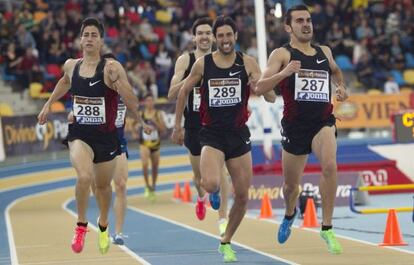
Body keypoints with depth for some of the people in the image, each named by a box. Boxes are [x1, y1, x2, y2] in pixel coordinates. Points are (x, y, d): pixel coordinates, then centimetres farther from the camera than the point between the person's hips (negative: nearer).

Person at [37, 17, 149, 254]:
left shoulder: (111, 68, -15)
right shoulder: (71, 66, -1)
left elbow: (133, 104, -17)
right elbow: (65, 82, 25)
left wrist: (117, 80, -26)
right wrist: (49, 104, 28)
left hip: (106, 137, -1)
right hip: (79, 134, 1)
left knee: (103, 185, 18)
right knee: (85, 176, -28)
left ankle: (103, 226, 48)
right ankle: (81, 225, -7)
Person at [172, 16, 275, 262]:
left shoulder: (247, 63, -3)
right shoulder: (203, 64, -3)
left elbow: (272, 97, -8)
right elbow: (184, 91, 11)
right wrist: (178, 126, 12)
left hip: (239, 134, 2)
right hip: (212, 134, -2)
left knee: (243, 196, 5)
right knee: (211, 185, -27)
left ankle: (226, 242, 27)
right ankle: (213, 192, 11)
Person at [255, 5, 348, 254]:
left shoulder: (324, 52, 11)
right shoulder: (282, 54, -3)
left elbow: (335, 70, 35)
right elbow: (260, 88, -15)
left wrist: (342, 86, 15)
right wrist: (284, 73, -30)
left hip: (323, 122, 1)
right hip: (295, 125, -1)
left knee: (330, 166, -29)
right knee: (291, 184, 13)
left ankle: (327, 228, -19)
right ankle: (290, 213, 50)